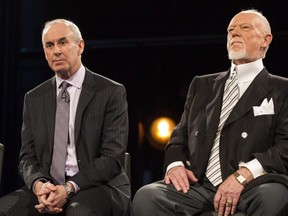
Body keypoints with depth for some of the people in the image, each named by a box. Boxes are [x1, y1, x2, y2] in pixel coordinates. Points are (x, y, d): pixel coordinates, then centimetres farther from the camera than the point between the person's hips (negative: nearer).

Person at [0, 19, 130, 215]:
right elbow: (28, 157, 10)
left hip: (99, 187, -4)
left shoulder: (112, 92, 0)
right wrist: (39, 184, -14)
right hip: (48, 188, 4)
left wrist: (70, 188, -20)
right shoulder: (34, 98, 14)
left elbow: (113, 157, -7)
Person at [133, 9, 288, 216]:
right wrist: (175, 165, -1)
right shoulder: (202, 85, 25)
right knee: (146, 196, -26)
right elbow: (181, 136, 23)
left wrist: (243, 175, -18)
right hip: (200, 184, 4)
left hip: (253, 186, -3)